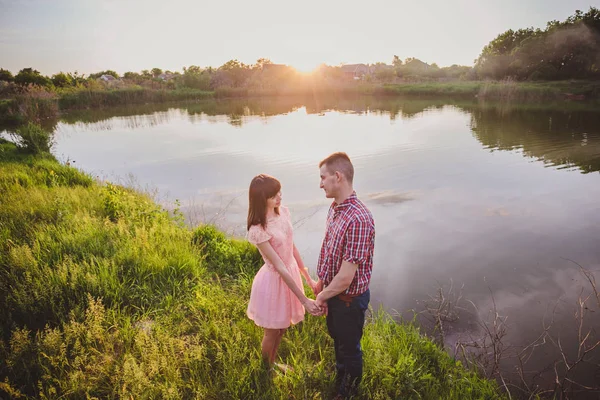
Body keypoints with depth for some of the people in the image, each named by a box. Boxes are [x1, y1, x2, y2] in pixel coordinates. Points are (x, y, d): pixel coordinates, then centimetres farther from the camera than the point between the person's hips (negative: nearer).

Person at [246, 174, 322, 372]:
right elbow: (280, 267, -27)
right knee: (272, 332, 17)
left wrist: (308, 278, 10)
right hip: (274, 280, -7)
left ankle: (273, 363, 52)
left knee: (281, 327, 26)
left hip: (290, 273, 7)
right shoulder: (258, 230, -29)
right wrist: (304, 300, -24)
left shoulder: (283, 212, -7)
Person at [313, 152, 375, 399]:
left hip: (349, 297, -8)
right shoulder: (335, 208, -4)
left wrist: (322, 296, -15)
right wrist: (322, 282, 12)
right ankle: (339, 376, 59)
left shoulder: (358, 219, -34)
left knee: (349, 347, 19)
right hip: (333, 290, 8)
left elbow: (346, 277, -30)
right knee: (336, 337, 31)